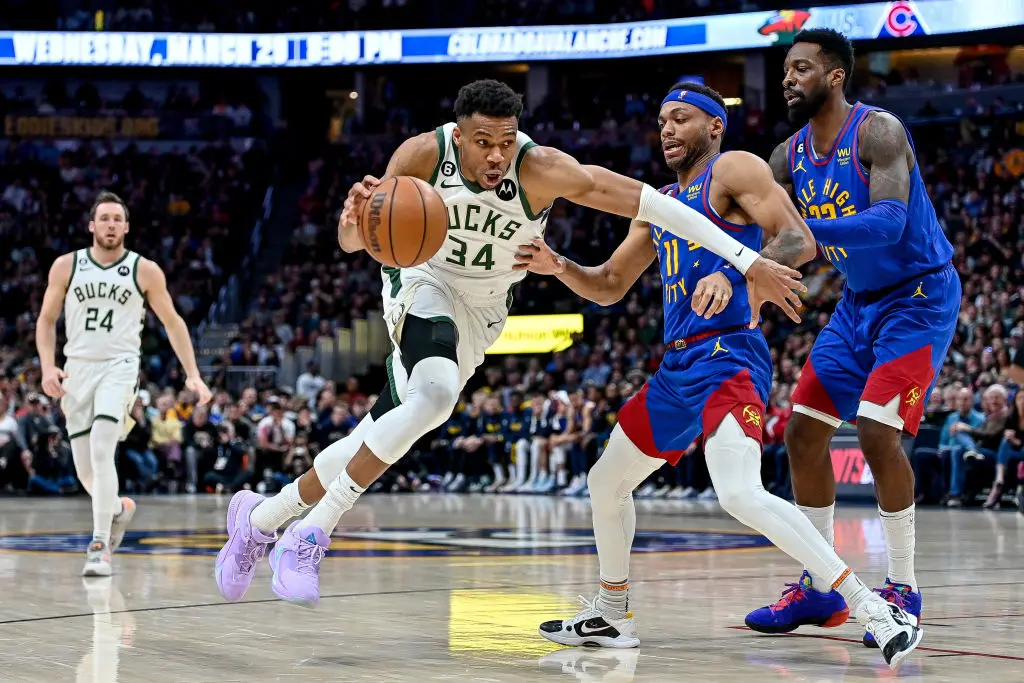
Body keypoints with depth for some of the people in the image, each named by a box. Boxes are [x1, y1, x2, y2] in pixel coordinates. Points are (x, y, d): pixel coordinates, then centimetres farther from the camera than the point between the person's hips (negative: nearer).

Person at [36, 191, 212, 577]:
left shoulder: (145, 271, -1)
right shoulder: (66, 266, 2)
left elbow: (172, 322, 7)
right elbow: (46, 320, 9)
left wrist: (193, 374, 0)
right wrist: (48, 367, -7)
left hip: (120, 367, -3)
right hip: (77, 369, 3)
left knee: (101, 450, -24)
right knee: (86, 471, 5)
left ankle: (99, 547, -19)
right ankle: (119, 509, 39)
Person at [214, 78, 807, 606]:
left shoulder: (542, 169, -29)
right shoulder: (424, 155, -25)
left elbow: (653, 203, -34)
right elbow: (352, 242, -20)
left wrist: (749, 263, -41)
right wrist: (357, 219, -47)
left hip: (482, 311, 2)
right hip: (423, 283, -2)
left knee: (380, 440, 4)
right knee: (435, 396, -32)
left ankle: (261, 517, 27)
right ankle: (311, 532, -22)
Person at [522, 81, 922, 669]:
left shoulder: (734, 169, -3)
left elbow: (799, 242, -14)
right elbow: (609, 287, 27)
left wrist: (734, 274, -30)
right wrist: (559, 267, 7)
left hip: (728, 357, -10)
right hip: (677, 367, 10)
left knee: (740, 494, -29)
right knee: (606, 482, 19)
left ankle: (877, 612, -28)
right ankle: (611, 615, 36)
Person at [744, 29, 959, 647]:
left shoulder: (877, 131, -20)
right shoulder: (792, 155, 3)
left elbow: (889, 222, -34)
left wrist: (801, 227, -44)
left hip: (918, 298, -8)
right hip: (860, 301, 8)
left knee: (877, 431, -21)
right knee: (804, 432, 4)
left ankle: (903, 589, -6)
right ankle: (819, 589, 14)